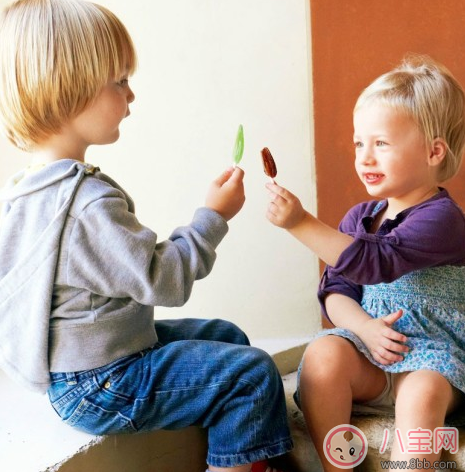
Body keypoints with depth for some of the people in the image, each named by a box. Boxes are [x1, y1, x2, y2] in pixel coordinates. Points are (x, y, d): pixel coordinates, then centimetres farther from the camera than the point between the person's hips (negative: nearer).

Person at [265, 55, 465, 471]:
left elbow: (376, 262, -29)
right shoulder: (359, 218, 7)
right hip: (372, 347, 5)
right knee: (322, 354, -24)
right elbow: (335, 288, 4)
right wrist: (364, 327, -16)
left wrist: (302, 223, -34)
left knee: (422, 393, -35)